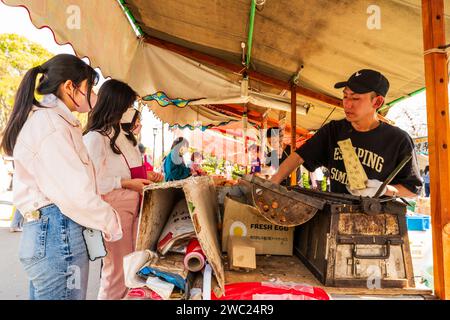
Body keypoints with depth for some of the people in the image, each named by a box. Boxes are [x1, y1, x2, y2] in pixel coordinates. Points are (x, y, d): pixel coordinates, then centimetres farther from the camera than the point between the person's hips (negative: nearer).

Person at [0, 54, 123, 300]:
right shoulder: (49, 121, -13)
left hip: (41, 230, 10)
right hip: (58, 233, -10)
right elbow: (76, 194, -20)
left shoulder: (40, 118, 19)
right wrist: (111, 224, -6)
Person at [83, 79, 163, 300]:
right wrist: (126, 183, -20)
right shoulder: (95, 138, -11)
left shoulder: (125, 135, 17)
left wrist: (147, 176, 11)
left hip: (135, 207, 8)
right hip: (114, 210, -8)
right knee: (118, 271, 0)